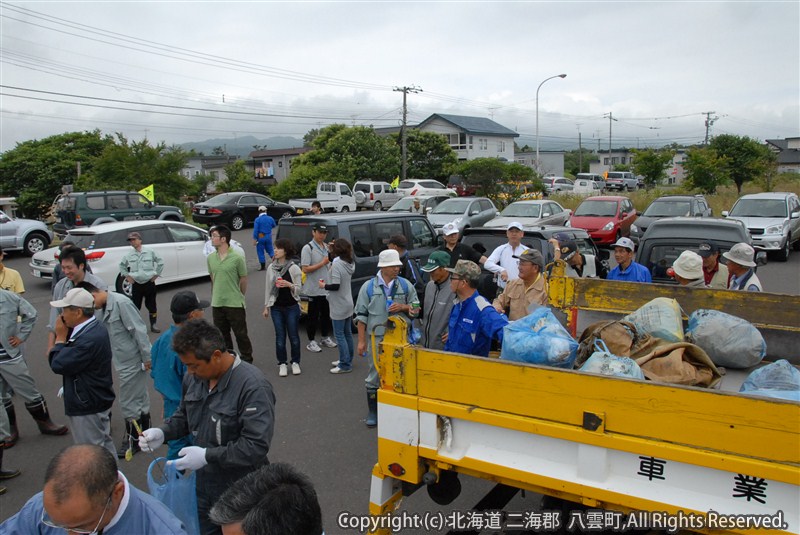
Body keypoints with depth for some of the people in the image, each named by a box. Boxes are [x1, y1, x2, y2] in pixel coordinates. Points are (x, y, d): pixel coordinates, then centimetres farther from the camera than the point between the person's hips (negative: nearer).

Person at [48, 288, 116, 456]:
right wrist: (64, 335, -6)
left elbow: (58, 365, -24)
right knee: (104, 445, 22)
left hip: (88, 406, -10)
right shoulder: (93, 328, 3)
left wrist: (60, 337, -12)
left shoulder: (89, 339, -30)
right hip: (96, 400, 10)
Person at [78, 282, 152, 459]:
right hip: (124, 363, 9)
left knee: (128, 404, 3)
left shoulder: (121, 303, -21)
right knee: (140, 400, 20)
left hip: (132, 363, -9)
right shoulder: (105, 307, 8)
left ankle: (132, 441, 18)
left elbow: (139, 331, -22)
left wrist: (146, 358, -19)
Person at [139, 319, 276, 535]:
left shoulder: (253, 387, -27)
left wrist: (207, 456, -27)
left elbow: (257, 446, -29)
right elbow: (184, 415, 13)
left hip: (241, 492, -6)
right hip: (204, 483, 6)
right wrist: (163, 432, -6)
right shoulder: (193, 377, -4)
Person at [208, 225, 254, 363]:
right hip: (217, 304, 5)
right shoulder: (210, 258, 3)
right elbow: (212, 278, 14)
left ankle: (247, 358, 20)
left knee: (241, 333, 5)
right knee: (222, 334, 14)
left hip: (234, 303, -5)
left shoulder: (237, 258, -12)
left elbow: (243, 279, -2)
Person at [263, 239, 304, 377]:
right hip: (276, 307, 2)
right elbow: (268, 288, 9)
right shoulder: (271, 268, 3)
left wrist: (289, 285, -23)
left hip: (292, 307, -2)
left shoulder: (294, 268, -7)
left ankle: (295, 363, 20)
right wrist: (266, 306, 8)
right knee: (280, 336, 5)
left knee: (294, 336, 4)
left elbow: (298, 289, -3)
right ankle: (282, 364, 17)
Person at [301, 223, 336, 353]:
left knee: (326, 314, 16)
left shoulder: (326, 247, 10)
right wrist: (322, 263, -19)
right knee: (313, 316, 2)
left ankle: (325, 338, 31)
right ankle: (311, 342, 12)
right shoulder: (308, 248, -12)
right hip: (314, 289, -7)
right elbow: (305, 269, -18)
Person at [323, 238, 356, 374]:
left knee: (339, 335, -2)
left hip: (339, 306, -9)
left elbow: (335, 286, -25)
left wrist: (324, 286, -7)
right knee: (347, 333, 16)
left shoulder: (336, 264, -20)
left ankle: (345, 365, 2)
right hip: (348, 304, 9)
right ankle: (347, 360, 27)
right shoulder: (349, 263, 5)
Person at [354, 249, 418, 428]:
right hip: (377, 338, -1)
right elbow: (361, 315, 2)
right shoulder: (369, 287, 0)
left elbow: (416, 309, 11)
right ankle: (372, 412, 19)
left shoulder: (406, 285, 4)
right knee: (375, 375, 6)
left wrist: (403, 307, -10)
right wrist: (361, 340, -1)